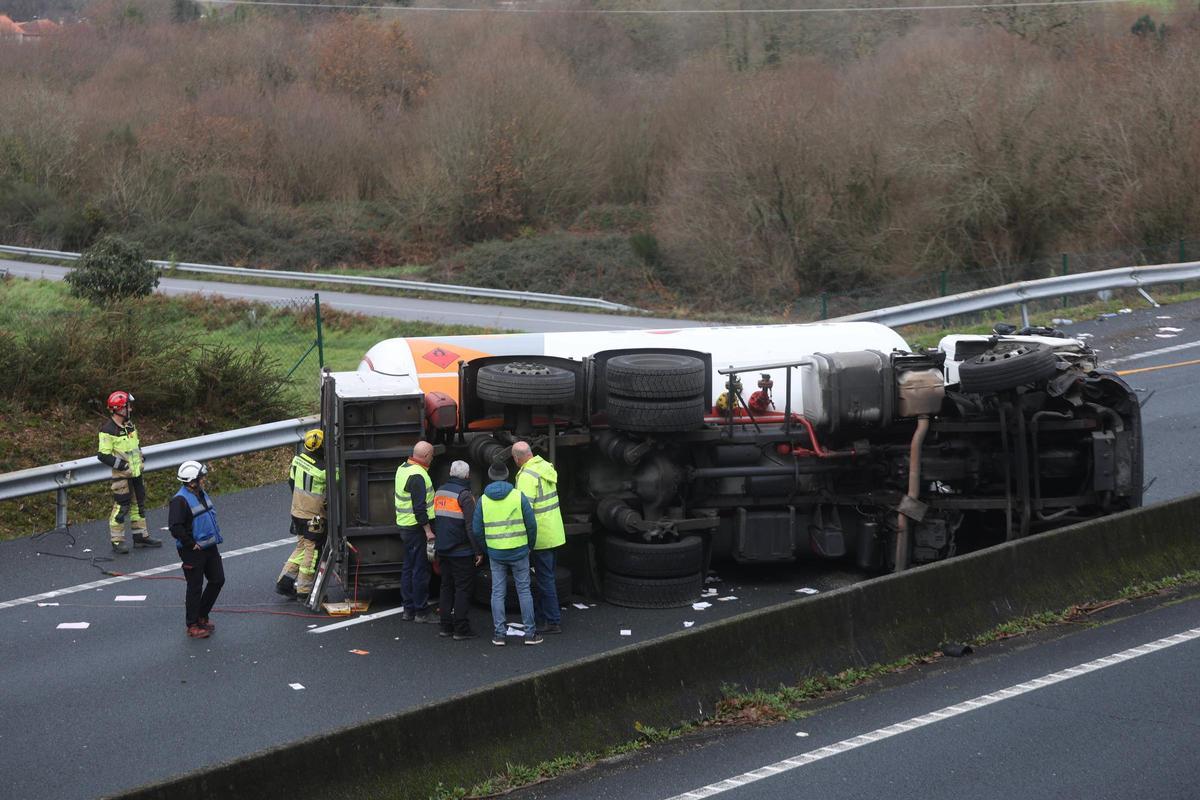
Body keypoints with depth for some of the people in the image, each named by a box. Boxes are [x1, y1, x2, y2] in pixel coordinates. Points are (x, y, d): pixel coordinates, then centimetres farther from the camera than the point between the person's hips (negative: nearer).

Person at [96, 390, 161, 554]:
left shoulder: (130, 425, 9)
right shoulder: (108, 431, -18)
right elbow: (103, 455, -19)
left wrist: (140, 458, 12)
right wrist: (122, 465, -20)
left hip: (136, 473, 9)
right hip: (121, 475, -9)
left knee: (138, 504, 15)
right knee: (121, 506, -5)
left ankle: (140, 536, 25)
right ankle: (117, 540, 4)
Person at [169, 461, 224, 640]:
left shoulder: (201, 494, 8)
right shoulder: (180, 500, -21)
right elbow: (175, 528, -27)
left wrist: (215, 536, 16)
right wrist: (191, 544, -20)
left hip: (209, 547, 9)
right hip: (192, 551, -9)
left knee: (218, 580, 12)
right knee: (195, 588, 1)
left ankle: (201, 616, 28)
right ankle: (192, 625, 13)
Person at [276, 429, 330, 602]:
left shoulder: (297, 459, -2)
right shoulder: (322, 469, -25)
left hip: (297, 511, 7)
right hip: (314, 517, -7)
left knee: (302, 547, 21)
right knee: (312, 552, 4)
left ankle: (284, 581, 21)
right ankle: (304, 591, 11)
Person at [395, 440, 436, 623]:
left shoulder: (403, 468, 11)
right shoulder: (417, 476, -20)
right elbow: (419, 507, -23)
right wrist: (428, 530, -22)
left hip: (404, 525, 10)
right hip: (417, 528, -10)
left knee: (408, 568, 14)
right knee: (420, 570, -5)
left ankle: (408, 609, 19)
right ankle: (421, 612, -2)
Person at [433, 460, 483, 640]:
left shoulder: (439, 491, 10)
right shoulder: (464, 495, -14)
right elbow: (471, 526, -18)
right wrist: (479, 551, -14)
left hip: (443, 550, 7)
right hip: (462, 551, -7)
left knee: (447, 587, 14)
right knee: (463, 588, -2)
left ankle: (446, 626, 15)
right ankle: (461, 629, -3)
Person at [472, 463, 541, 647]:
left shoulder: (483, 500, -1)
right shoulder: (518, 496, -6)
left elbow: (477, 530, 1)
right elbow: (531, 524, -5)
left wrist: (485, 548, 16)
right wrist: (530, 546, 10)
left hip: (495, 553, 1)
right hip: (519, 551, -1)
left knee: (498, 593, 8)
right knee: (524, 590, 6)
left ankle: (499, 633, 7)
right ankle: (530, 633, 7)